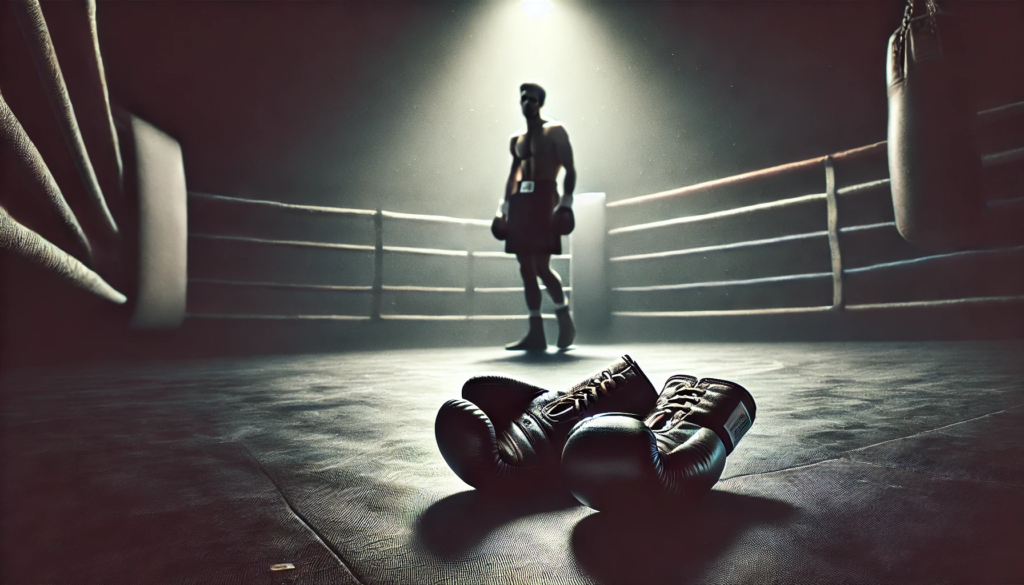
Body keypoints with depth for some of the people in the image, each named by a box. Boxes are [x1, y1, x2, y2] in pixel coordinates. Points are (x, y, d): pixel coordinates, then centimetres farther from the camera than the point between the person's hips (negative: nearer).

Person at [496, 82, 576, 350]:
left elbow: (570, 169, -5)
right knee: (526, 269, 2)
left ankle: (566, 321, 7)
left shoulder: (555, 131, 3)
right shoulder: (516, 140, 19)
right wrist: (505, 206, 14)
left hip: (544, 198, -6)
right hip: (520, 201, 6)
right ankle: (536, 333, 7)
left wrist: (566, 202, -17)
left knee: (542, 267, -13)